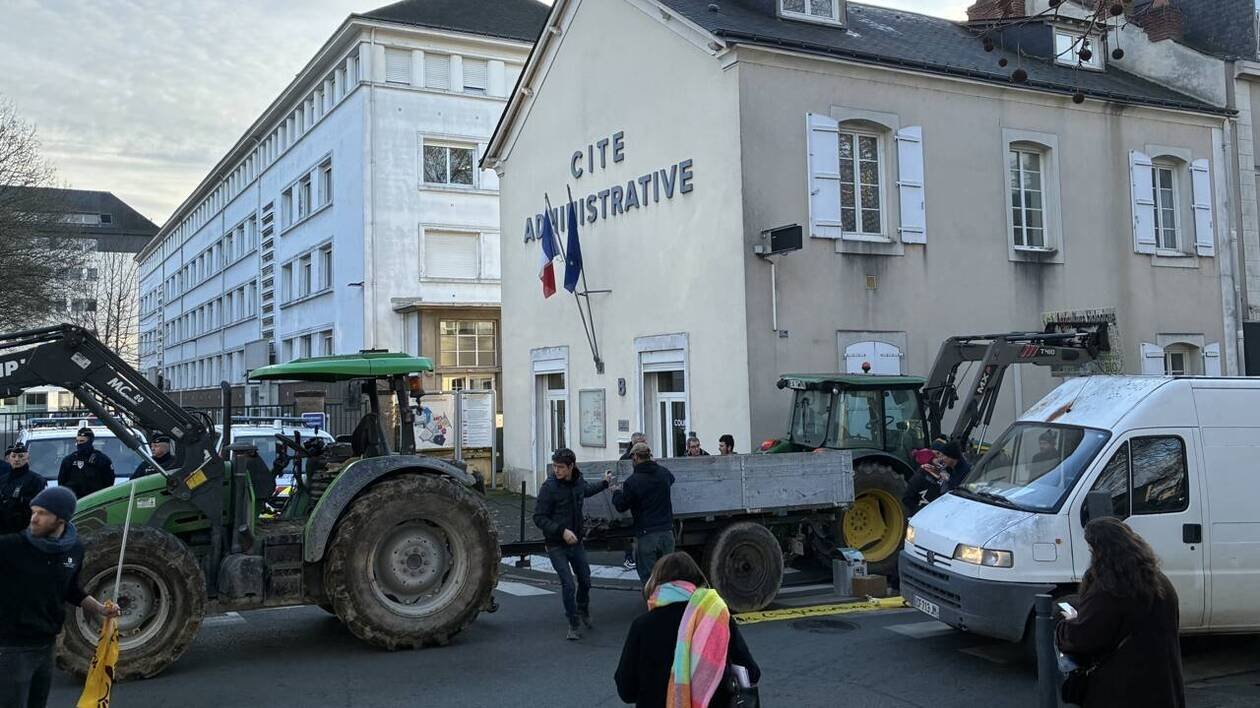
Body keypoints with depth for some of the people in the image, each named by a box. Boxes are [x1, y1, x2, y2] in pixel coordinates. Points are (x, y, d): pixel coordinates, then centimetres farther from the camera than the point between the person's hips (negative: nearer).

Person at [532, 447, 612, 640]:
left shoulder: (579, 482, -1)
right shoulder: (549, 487, -19)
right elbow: (539, 517, -18)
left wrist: (605, 483, 35)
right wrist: (562, 531, -26)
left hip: (576, 542, 5)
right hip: (556, 545, -5)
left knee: (585, 580, 15)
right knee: (568, 584, -12)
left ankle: (583, 611, 44)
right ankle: (574, 626, 6)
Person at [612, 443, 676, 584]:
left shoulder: (633, 481, -13)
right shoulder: (664, 473, 3)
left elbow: (621, 506, -2)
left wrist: (617, 492, 18)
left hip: (646, 535, -5)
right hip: (667, 532, 5)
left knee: (648, 577, 3)